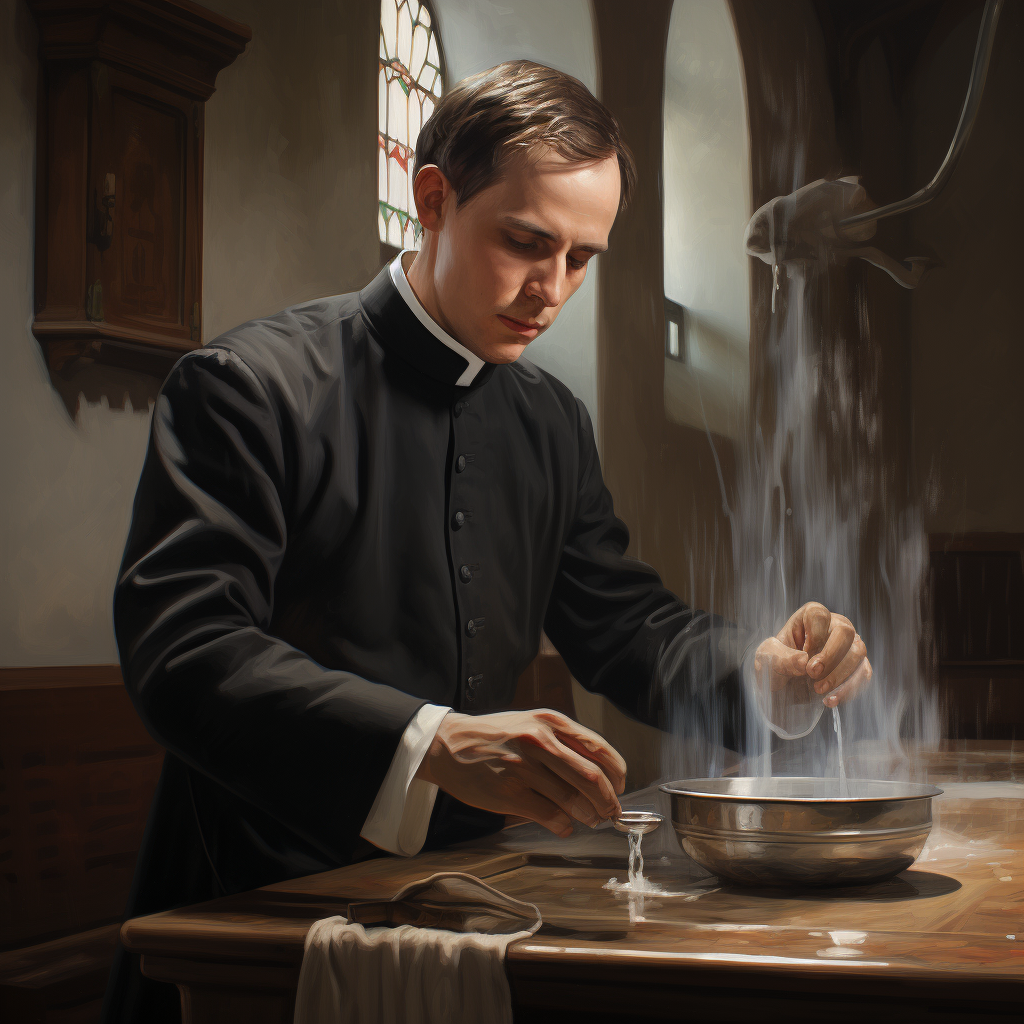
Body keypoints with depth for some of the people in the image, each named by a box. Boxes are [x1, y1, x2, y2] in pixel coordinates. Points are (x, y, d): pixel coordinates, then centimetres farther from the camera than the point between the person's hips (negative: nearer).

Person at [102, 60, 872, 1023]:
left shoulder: (553, 420, 13)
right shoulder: (247, 384, -9)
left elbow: (620, 620, 17)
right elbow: (179, 651, -20)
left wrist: (767, 668, -4)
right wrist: (432, 744, -34)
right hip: (265, 913, -5)